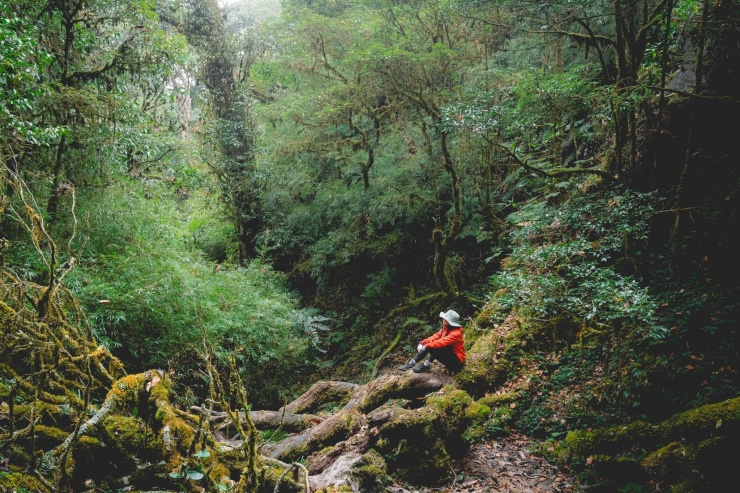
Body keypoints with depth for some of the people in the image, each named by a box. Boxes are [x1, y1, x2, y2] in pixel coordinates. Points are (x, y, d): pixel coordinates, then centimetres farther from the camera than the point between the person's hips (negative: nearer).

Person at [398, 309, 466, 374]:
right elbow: (435, 337, -2)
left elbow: (442, 342, -32)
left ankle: (426, 365, -13)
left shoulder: (456, 333, -23)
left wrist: (426, 346, -31)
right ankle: (411, 363, -8)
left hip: (457, 361, -9)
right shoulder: (445, 328, 4)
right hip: (447, 354, 9)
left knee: (433, 348, -28)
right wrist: (422, 343, -16)